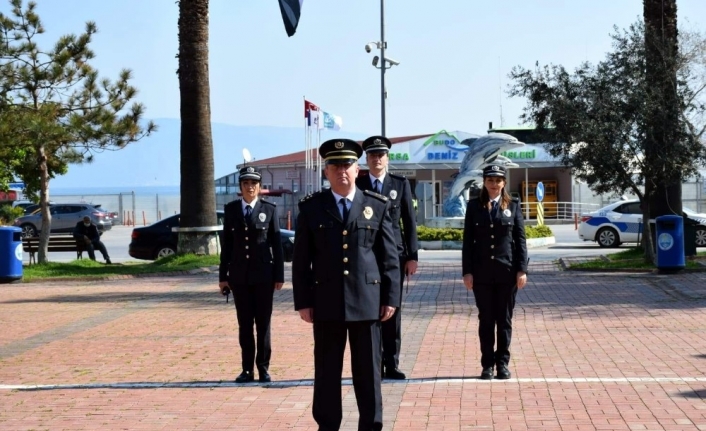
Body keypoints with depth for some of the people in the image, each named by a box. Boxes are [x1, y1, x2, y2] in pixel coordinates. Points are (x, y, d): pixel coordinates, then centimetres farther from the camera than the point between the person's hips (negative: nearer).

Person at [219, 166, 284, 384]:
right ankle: (247, 369, 12)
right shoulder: (230, 209, 7)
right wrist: (223, 276, 5)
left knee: (263, 323, 3)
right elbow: (226, 244, 7)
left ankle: (263, 368, 11)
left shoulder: (269, 209, 1)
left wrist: (279, 275, -4)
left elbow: (277, 244, 0)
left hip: (263, 275, -2)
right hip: (239, 275, 2)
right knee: (244, 324, 6)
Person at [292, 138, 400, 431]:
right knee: (327, 370, 6)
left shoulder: (378, 206, 6)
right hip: (326, 302, 0)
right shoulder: (311, 207, 4)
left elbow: (390, 257, 5)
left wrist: (391, 298, -1)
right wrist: (303, 302, -2)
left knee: (368, 370, 5)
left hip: (367, 301, 0)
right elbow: (301, 260, 4)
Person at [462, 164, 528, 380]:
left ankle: (503, 363, 14)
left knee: (504, 319, 6)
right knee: (486, 319, 5)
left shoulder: (513, 206, 4)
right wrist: (467, 271, -3)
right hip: (482, 271, 0)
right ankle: (487, 364, 10)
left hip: (507, 271, 0)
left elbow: (520, 240, 2)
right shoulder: (474, 206, 4)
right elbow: (468, 240, 2)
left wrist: (522, 270, -5)